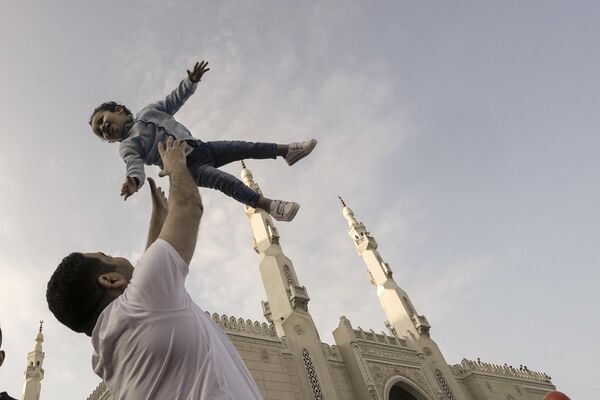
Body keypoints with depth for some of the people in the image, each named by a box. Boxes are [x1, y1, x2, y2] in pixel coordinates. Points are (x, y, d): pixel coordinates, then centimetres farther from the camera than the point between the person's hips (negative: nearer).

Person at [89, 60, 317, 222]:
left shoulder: (148, 111, 18)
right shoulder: (127, 147, 3)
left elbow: (175, 100, 22)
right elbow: (135, 163, -17)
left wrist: (191, 81, 7)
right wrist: (134, 180, -41)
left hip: (200, 148, 5)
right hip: (188, 167, -5)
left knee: (246, 147, -6)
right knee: (224, 181, -28)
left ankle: (287, 151, 2)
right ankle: (268, 205, -38)